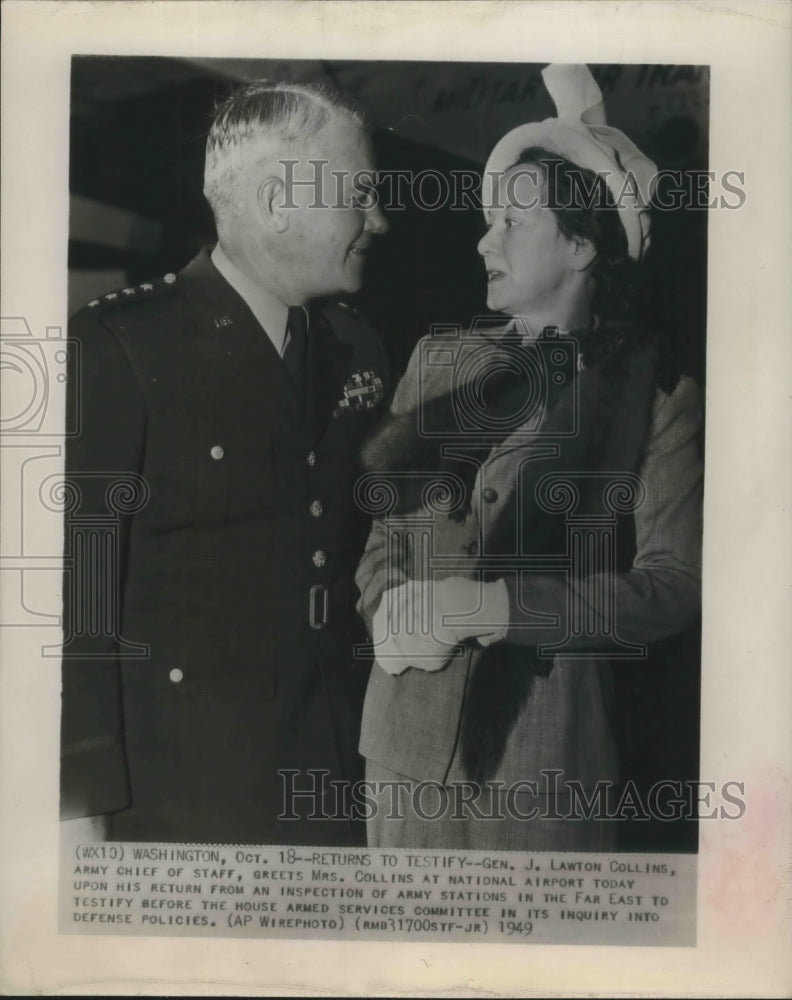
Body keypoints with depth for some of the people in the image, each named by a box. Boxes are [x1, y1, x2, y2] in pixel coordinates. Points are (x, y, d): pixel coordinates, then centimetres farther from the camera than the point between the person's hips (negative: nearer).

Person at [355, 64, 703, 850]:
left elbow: (673, 584, -10)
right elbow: (379, 514, 10)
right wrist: (386, 605, -10)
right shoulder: (438, 360, 7)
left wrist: (496, 605, -17)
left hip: (548, 739, -3)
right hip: (410, 728, 3)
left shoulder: (657, 392, -4)